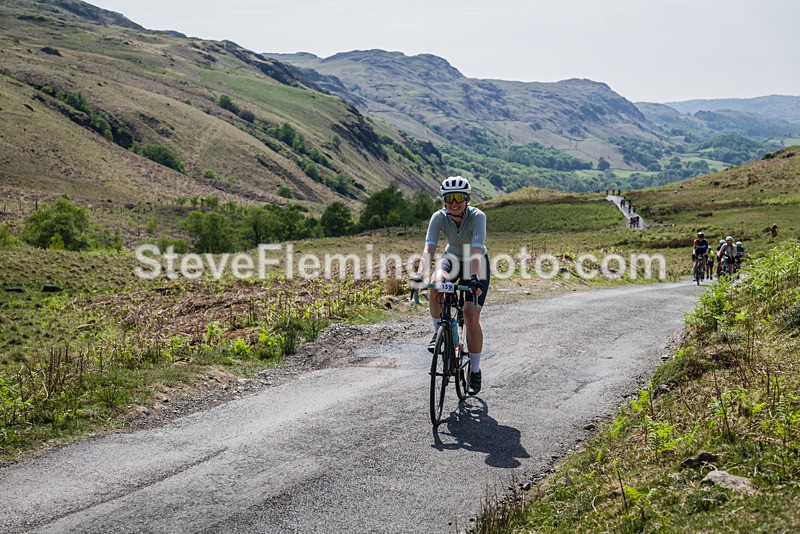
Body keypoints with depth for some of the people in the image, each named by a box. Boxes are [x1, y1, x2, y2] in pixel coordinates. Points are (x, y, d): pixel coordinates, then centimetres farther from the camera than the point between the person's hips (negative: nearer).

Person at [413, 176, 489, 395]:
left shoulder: (477, 216, -30)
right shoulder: (439, 217, -22)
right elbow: (429, 247, -32)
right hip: (453, 258, 2)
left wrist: (473, 278, -55)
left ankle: (475, 371, 4)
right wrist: (420, 273, -48)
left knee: (471, 318, -13)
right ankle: (438, 330, -9)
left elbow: (477, 250, -41)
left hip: (477, 264, -2)